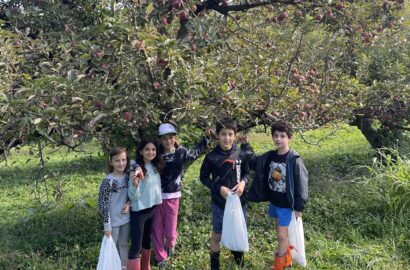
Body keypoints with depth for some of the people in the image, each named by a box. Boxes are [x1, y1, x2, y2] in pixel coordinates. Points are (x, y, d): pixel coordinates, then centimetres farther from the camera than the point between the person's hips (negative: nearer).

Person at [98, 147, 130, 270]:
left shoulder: (127, 177, -3)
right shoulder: (108, 180, -20)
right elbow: (103, 203, -17)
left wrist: (129, 203, -11)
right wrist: (107, 225, -17)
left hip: (125, 218, 5)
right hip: (113, 220, -5)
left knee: (124, 244, 20)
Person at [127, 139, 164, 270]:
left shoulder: (156, 167, 0)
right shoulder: (136, 169, -19)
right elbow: (133, 197, -21)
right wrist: (135, 184, -38)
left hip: (153, 209, 7)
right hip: (139, 211, -7)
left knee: (147, 240, 21)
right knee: (136, 245, -6)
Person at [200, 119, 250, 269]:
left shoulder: (240, 154, -7)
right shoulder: (212, 157, -13)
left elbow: (246, 173, 6)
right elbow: (203, 177, -4)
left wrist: (243, 182, -15)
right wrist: (219, 188, -17)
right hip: (219, 202, -2)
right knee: (217, 235, 11)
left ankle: (238, 255, 46)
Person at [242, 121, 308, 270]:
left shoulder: (294, 160, -20)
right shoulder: (269, 156, -3)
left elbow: (301, 184, -17)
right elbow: (253, 163, 13)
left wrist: (299, 207, -16)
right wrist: (246, 146, 2)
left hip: (286, 204, -6)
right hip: (273, 201, 7)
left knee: (281, 235, 2)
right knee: (280, 232, 21)